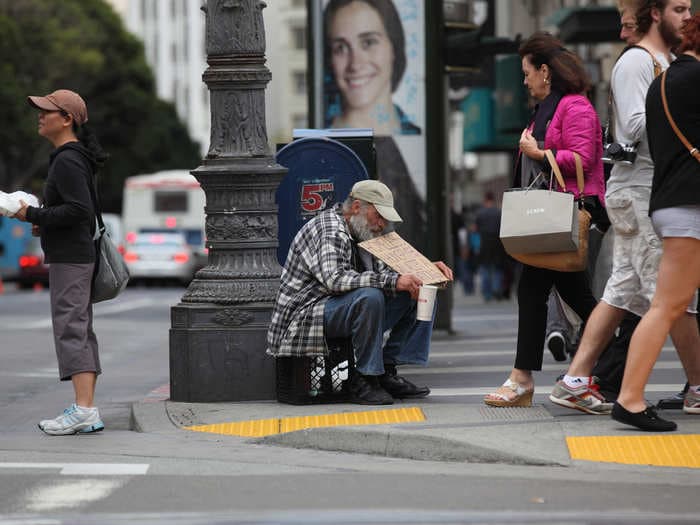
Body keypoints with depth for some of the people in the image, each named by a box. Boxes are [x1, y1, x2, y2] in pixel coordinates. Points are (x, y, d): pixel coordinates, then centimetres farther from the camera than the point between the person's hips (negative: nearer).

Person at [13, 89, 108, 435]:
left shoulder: (68, 161, -15)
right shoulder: (73, 158, 17)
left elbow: (79, 209, -23)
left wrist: (33, 215, -17)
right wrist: (45, 222, 13)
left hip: (69, 259, -11)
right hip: (77, 255, 11)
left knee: (70, 329, -13)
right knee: (80, 331, 10)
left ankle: (84, 408, -18)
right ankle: (87, 411, 12)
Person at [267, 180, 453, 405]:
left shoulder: (363, 234, 15)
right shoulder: (329, 230, -16)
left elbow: (383, 271, 24)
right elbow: (335, 279, -31)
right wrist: (393, 282, -37)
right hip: (304, 317, -10)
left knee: (420, 296, 3)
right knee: (370, 296, -36)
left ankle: (387, 372, -5)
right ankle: (364, 381, -25)